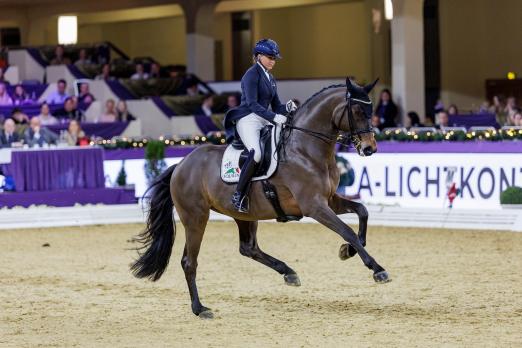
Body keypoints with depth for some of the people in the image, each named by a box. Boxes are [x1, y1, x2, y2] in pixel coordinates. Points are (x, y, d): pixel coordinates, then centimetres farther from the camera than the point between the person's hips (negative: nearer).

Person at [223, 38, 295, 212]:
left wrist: (287, 108, -3)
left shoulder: (270, 79, 20)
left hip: (264, 121, 9)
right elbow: (252, 104, -16)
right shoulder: (252, 74, -6)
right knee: (257, 152, -31)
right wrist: (274, 117, -25)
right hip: (248, 120, -9)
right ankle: (239, 195, -26)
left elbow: (276, 106, 20)